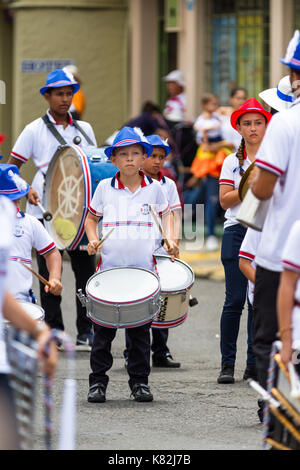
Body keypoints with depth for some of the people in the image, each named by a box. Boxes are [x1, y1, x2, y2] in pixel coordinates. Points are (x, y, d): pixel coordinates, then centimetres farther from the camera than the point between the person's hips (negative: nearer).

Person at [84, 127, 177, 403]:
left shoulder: (154, 188, 5)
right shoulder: (105, 188, 4)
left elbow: (165, 213, 21)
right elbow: (92, 217, 17)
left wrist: (170, 239, 6)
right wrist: (92, 239, 0)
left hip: (144, 268, 0)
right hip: (110, 266, 0)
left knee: (140, 330, 5)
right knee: (104, 330, 0)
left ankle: (140, 381, 14)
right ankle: (98, 381, 9)